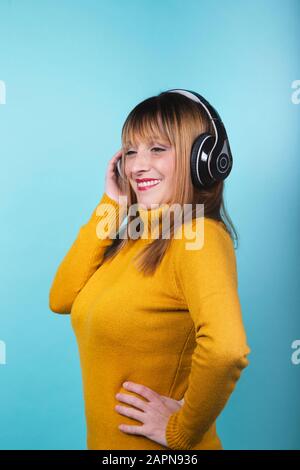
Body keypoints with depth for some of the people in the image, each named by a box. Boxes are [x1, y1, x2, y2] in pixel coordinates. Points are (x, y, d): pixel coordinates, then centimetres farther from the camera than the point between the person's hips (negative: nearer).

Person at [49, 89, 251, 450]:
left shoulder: (199, 236, -22)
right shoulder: (133, 236, 2)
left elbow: (226, 349, -38)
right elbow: (61, 299, -4)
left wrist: (182, 430, -23)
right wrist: (110, 206, -7)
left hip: (160, 446, -7)